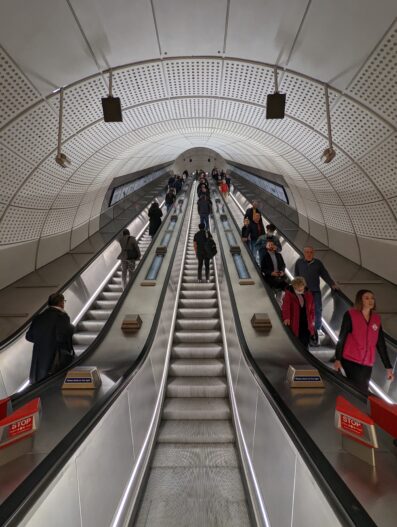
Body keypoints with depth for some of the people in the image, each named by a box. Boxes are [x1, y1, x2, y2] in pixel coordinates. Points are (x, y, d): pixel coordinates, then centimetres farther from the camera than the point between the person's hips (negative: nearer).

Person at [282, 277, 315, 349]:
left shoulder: (308, 294, 8)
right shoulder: (288, 294, -8)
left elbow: (312, 308, 16)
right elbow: (286, 307, -21)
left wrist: (312, 320, 11)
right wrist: (286, 318, -35)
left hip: (306, 325, 4)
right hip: (294, 326, -4)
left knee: (305, 344, 6)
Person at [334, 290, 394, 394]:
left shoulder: (377, 319, 7)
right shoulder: (350, 315, -6)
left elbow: (381, 344, 10)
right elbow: (342, 337, -7)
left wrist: (388, 367, 9)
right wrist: (338, 358, -12)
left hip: (367, 364, 5)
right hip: (350, 361, -4)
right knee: (360, 392, -6)